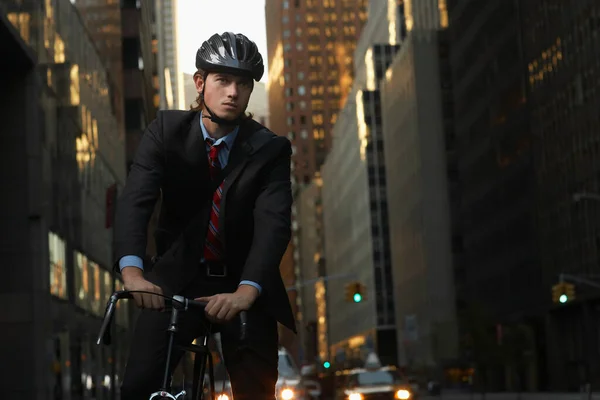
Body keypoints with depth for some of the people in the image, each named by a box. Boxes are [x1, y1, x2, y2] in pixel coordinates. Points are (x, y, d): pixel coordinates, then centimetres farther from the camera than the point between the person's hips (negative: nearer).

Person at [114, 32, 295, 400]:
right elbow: (135, 201, -20)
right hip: (178, 278, 0)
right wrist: (133, 271, -39)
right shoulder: (166, 131, -7)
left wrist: (246, 291, -41)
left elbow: (274, 223, -23)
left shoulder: (270, 149, -9)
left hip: (245, 289, 0)